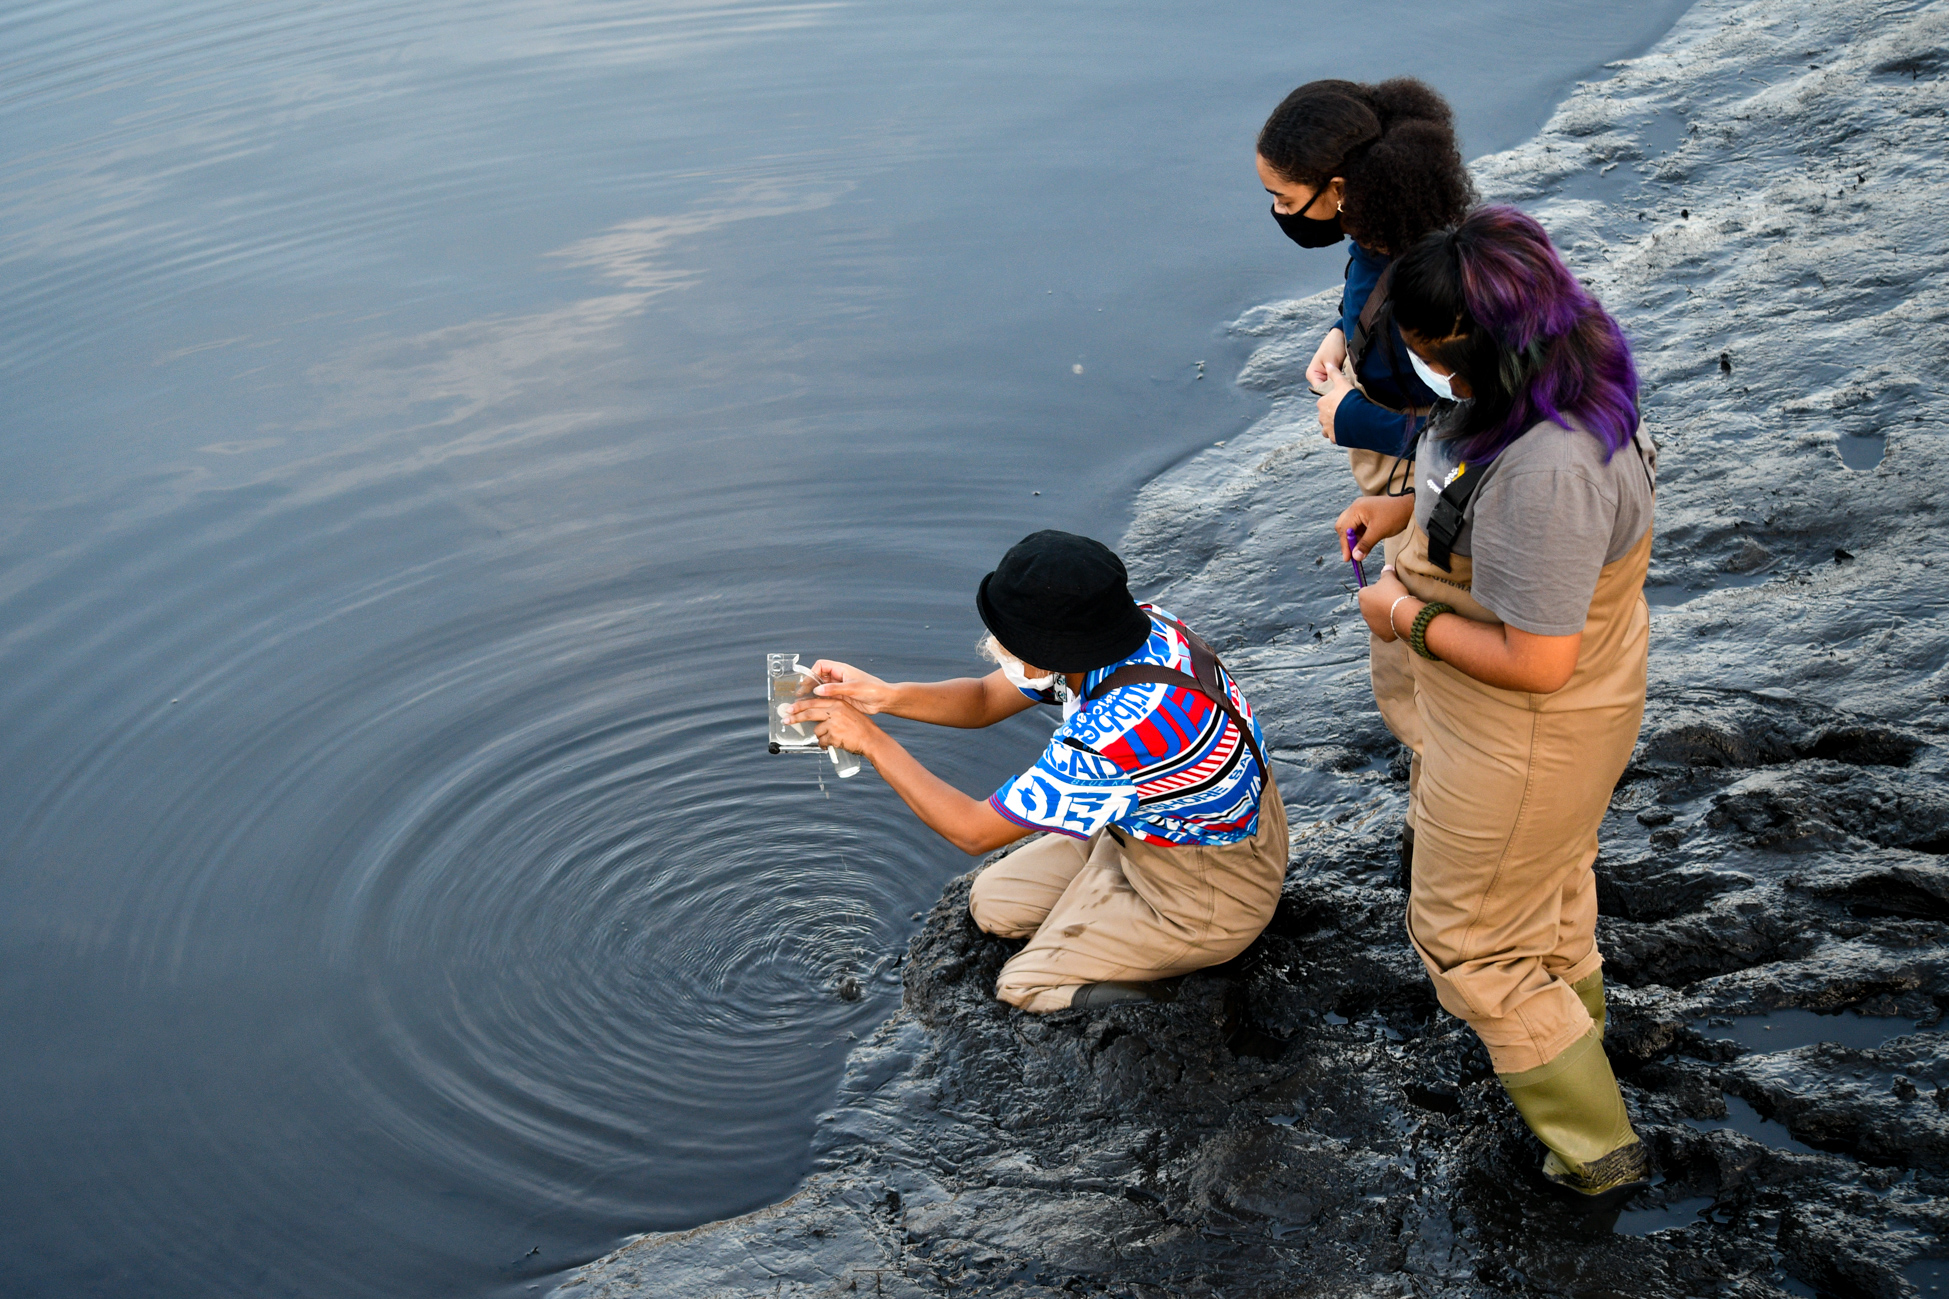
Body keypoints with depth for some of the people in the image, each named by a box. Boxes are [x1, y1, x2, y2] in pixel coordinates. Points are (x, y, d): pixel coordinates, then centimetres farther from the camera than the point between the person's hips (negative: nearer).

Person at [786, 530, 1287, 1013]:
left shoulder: (1119, 728, -40)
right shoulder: (1125, 624, -15)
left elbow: (974, 830, -27)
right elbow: (986, 699, 0)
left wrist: (871, 741, -21)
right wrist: (884, 695, -18)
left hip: (1206, 900, -8)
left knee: (1021, 988, -1)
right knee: (992, 904, 12)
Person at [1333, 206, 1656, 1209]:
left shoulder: (1546, 469, -40)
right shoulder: (1550, 393, -9)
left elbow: (1535, 662, -35)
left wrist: (1410, 619, -22)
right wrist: (1404, 509, 0)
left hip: (1523, 736, -10)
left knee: (1467, 938, 10)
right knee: (1550, 878, 33)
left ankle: (1597, 1151, 25)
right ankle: (1572, 1023, 61)